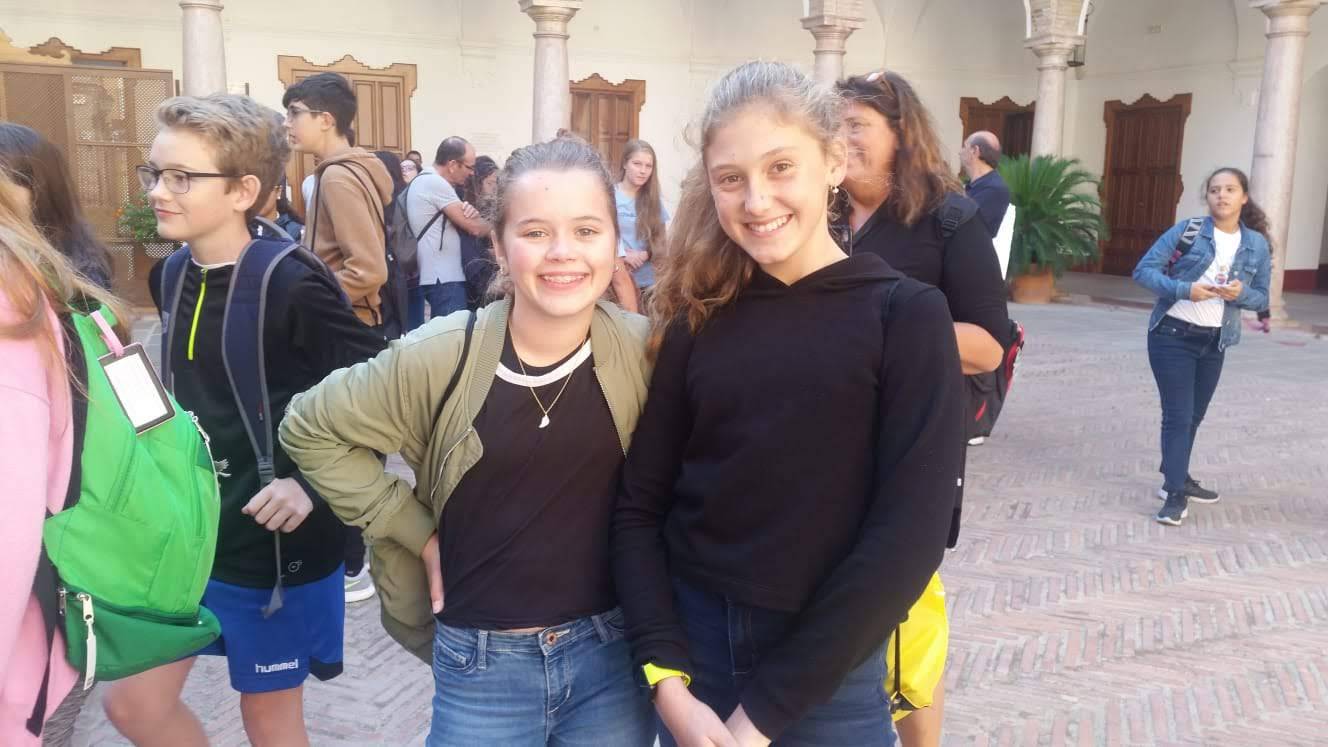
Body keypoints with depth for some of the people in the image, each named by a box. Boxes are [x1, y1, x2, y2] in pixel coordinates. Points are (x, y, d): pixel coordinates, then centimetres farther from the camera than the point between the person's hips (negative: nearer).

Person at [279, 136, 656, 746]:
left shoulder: (647, 354, -10)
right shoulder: (438, 359, -13)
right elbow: (309, 428, 0)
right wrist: (416, 530, -4)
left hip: (612, 655, 1)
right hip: (483, 664, -1)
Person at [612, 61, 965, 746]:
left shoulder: (905, 316, -9)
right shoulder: (696, 321, -1)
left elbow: (908, 534, -14)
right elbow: (639, 503, -2)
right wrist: (666, 679, -13)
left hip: (827, 676, -2)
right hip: (692, 645, 3)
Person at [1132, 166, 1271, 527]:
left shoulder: (1257, 245, 3)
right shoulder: (1187, 230, -8)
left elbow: (1261, 297, 8)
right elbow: (1143, 270, -10)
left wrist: (1241, 293, -15)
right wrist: (1184, 289, -24)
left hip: (1214, 342, 4)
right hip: (1172, 335, -4)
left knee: (1193, 415, 17)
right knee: (1178, 414, -7)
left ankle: (1176, 477, 35)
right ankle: (1176, 493, -4)